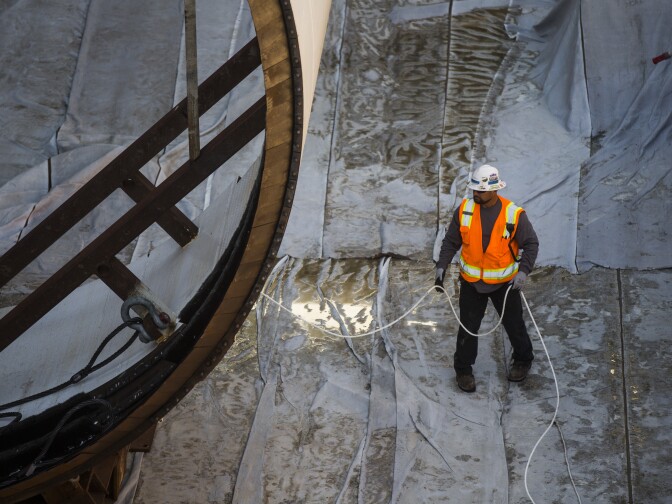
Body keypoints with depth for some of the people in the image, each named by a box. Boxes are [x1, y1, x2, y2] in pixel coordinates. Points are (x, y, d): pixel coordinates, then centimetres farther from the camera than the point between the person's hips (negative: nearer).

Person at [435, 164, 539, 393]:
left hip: (504, 282, -1)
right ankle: (463, 369, 27)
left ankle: (523, 360, 41)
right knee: (468, 327, 8)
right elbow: (451, 241, 0)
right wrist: (441, 266, -11)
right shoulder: (465, 209, -10)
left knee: (513, 324, 15)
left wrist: (523, 271, -23)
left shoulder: (514, 215, -18)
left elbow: (531, 243, -9)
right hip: (471, 281, 1)